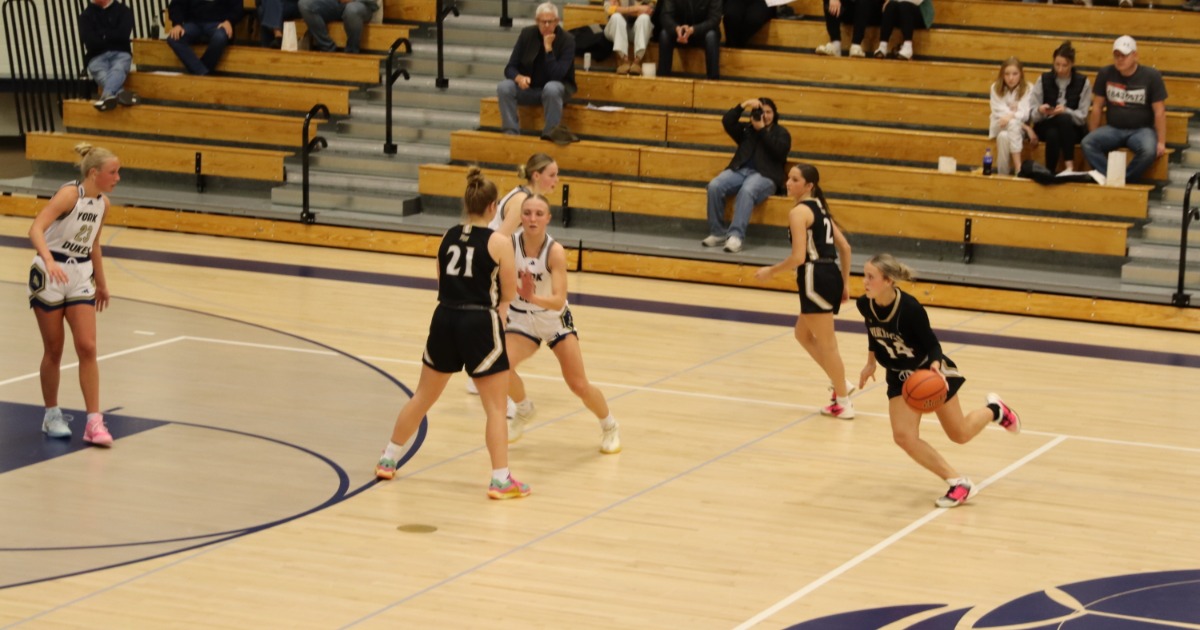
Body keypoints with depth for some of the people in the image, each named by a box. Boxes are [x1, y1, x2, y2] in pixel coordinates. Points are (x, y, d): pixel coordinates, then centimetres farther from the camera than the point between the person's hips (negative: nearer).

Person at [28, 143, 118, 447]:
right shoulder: (70, 194, -19)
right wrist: (49, 260, -46)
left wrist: (101, 283, 25)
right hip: (50, 275, -5)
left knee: (87, 348, -6)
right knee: (54, 350, 4)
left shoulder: (103, 203, 2)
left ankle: (94, 421, -5)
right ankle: (52, 415, 21)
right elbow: (36, 229, -30)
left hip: (81, 277, 5)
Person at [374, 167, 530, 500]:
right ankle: (500, 479, -2)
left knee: (423, 397, 20)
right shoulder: (499, 243, -8)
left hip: (445, 320, 5)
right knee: (495, 407, 2)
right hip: (481, 324, -5)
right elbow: (509, 293, -4)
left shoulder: (448, 237, 6)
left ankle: (388, 460, 29)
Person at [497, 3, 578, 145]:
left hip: (556, 87, -3)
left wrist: (548, 48, -29)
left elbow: (556, 75, -24)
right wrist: (519, 78, -29)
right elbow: (510, 68, -6)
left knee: (551, 89, -39)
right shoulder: (527, 34, -5)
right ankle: (510, 133, -24)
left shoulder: (567, 40, -15)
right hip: (529, 87, 3)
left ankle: (551, 133, -25)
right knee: (504, 87, -26)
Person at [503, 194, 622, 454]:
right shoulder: (510, 245, -19)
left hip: (554, 320, -1)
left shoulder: (555, 252, -24)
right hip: (521, 319, 1)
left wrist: (533, 297, -49)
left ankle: (609, 427, 28)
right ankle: (524, 410, 8)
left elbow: (558, 301, -32)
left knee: (579, 385, -1)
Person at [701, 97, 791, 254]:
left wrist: (762, 129, -3)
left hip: (765, 175, -4)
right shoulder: (747, 129, 22)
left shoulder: (781, 133, 15)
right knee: (714, 186, -26)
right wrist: (743, 105, 0)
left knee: (747, 191, -39)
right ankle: (718, 233, -21)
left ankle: (736, 236, -45)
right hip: (740, 170, 4)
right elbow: (727, 122, 8)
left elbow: (779, 151, -5)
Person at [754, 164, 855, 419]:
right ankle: (841, 384, 22)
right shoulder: (819, 208, 17)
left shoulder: (799, 212, -11)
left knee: (826, 343, 1)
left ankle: (844, 403, 9)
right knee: (803, 334, 22)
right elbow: (844, 247, 17)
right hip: (830, 275, 9)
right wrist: (845, 283, 23)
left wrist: (770, 271, -5)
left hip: (816, 279, -9)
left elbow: (798, 257, -18)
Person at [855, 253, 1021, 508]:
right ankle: (959, 484, -3)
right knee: (903, 437, -15)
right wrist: (871, 363, 13)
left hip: (929, 371, -4)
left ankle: (994, 410, 45)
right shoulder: (864, 305, -18)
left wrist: (935, 366, -41)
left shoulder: (910, 308, -33)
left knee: (960, 435, 11)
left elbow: (931, 343, -22)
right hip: (900, 377, 4)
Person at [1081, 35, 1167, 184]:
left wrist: (1161, 142, -11)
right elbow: (1097, 107, 6)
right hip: (1113, 129, 3)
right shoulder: (1105, 74, 1)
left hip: (1141, 130, -3)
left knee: (1149, 150, -36)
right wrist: (1093, 137, 4)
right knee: (1087, 143, -26)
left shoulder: (1151, 76, -6)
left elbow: (1159, 111, -6)